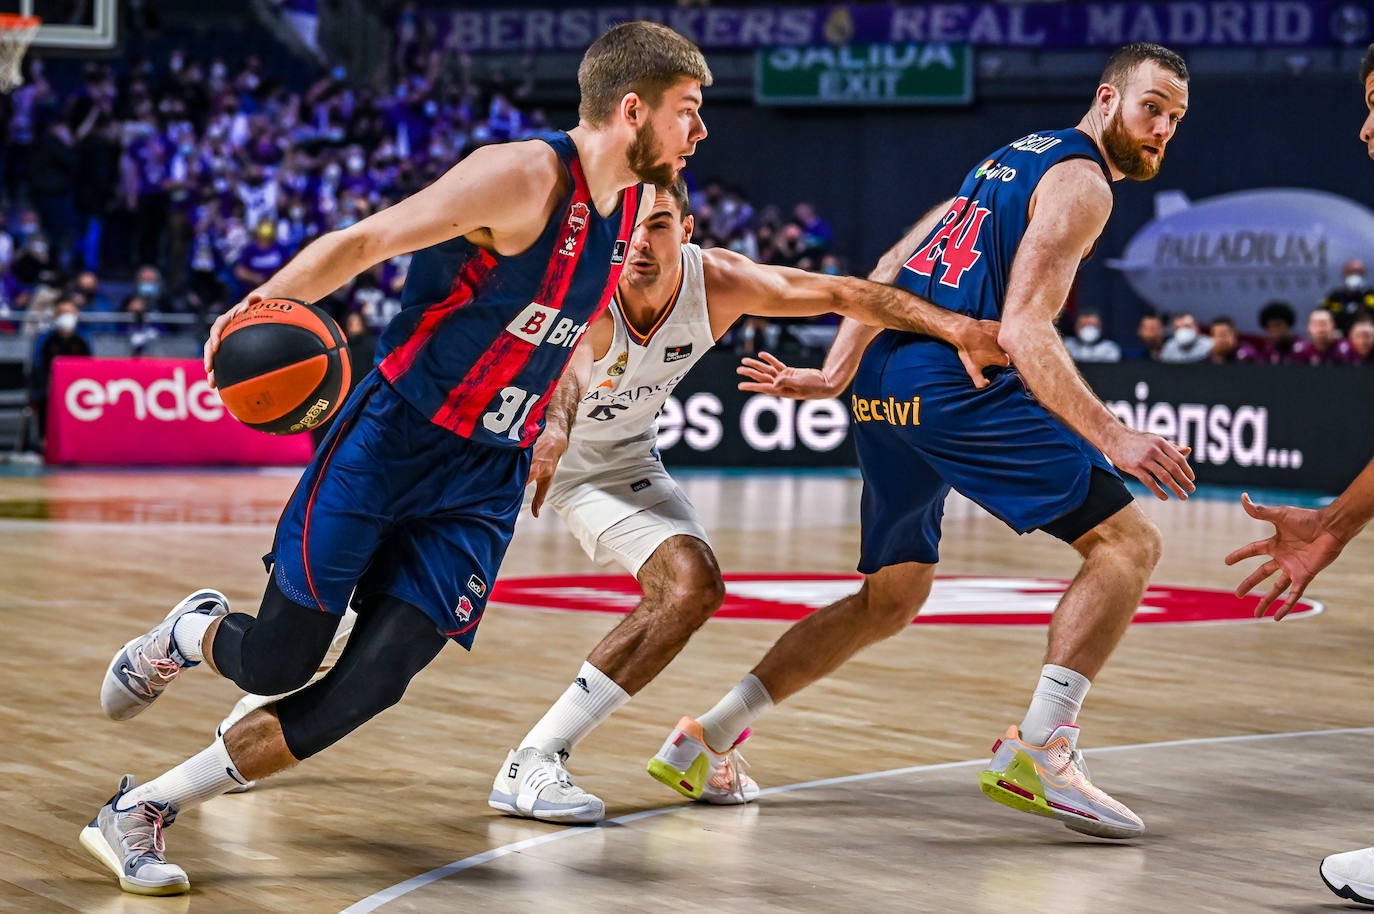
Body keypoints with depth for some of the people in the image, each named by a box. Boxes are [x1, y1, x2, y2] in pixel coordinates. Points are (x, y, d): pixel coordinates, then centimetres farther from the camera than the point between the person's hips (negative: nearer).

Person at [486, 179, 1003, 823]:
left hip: (615, 461, 4)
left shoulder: (715, 282, -22)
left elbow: (843, 293, -16)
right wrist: (553, 431, -80)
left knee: (693, 589, -9)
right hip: (520, 438, -3)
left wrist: (956, 328, -25)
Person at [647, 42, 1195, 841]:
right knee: (1128, 541, -5)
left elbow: (892, 268, 23)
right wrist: (1111, 437, -22)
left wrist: (837, 373, 22)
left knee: (892, 598, 21)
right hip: (953, 382, -9)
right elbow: (1023, 330, -16)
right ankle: (1038, 751, -15)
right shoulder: (1080, 182, -4)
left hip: (884, 386, 9)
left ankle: (706, 741, 18)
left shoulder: (1013, 159, 25)